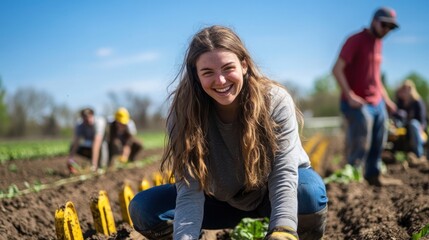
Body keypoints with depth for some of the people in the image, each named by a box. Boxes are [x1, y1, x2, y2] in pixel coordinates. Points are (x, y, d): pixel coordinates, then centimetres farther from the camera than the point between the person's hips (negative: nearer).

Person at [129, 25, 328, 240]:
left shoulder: (275, 101, -26)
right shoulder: (184, 112, -23)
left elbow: (284, 174, -32)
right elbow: (190, 190, -27)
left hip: (270, 193, -1)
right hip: (222, 199, 2)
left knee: (310, 191, -35)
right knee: (143, 208, -17)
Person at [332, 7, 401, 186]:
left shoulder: (378, 43, 15)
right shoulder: (355, 40, -10)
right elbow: (337, 69, -17)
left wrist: (386, 99, 20)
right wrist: (349, 96, -23)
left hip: (377, 103, 8)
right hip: (358, 104, -8)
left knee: (378, 143, 12)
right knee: (359, 146, -6)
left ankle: (373, 175, 24)